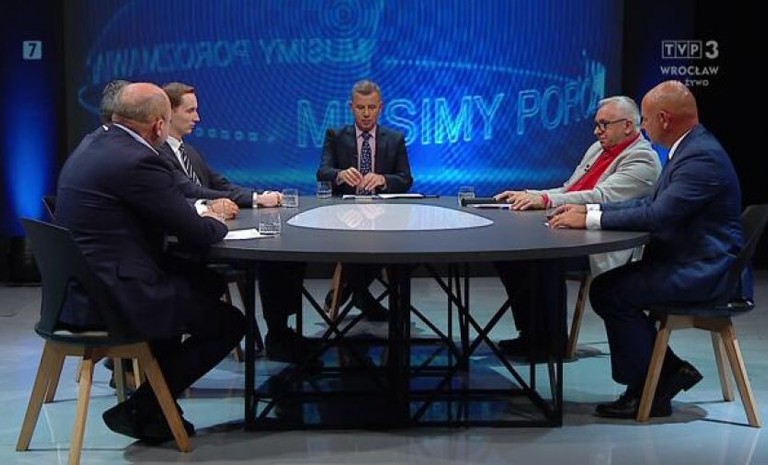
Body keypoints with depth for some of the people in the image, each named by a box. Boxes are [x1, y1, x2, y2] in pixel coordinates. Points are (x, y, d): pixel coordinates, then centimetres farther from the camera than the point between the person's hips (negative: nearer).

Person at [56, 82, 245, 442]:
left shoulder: (91, 148, 11)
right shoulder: (138, 160, -19)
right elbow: (198, 234, -13)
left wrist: (198, 215, 11)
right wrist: (215, 222, 9)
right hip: (109, 298, -10)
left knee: (206, 282, 25)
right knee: (230, 322, 5)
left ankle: (157, 397, 29)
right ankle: (140, 410, 7)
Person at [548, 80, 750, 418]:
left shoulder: (702, 156, -20)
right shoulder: (690, 149, 14)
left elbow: (659, 215, -27)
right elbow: (651, 203, 17)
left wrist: (591, 219, -20)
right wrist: (590, 210, 7)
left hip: (707, 272, -10)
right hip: (691, 263, 10)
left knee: (611, 292, -17)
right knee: (607, 286, 5)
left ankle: (646, 393, -3)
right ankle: (671, 370, 10)